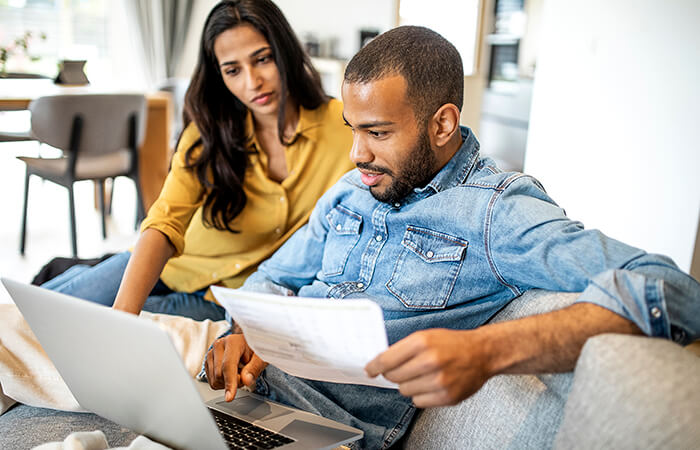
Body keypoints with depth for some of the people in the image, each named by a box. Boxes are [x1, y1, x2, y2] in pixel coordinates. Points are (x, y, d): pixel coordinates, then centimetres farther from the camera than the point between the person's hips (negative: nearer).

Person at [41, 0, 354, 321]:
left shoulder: (339, 125, -15)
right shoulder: (207, 134, -12)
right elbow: (165, 224, -24)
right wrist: (122, 313, -40)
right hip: (174, 268, 2)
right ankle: (79, 273, 28)